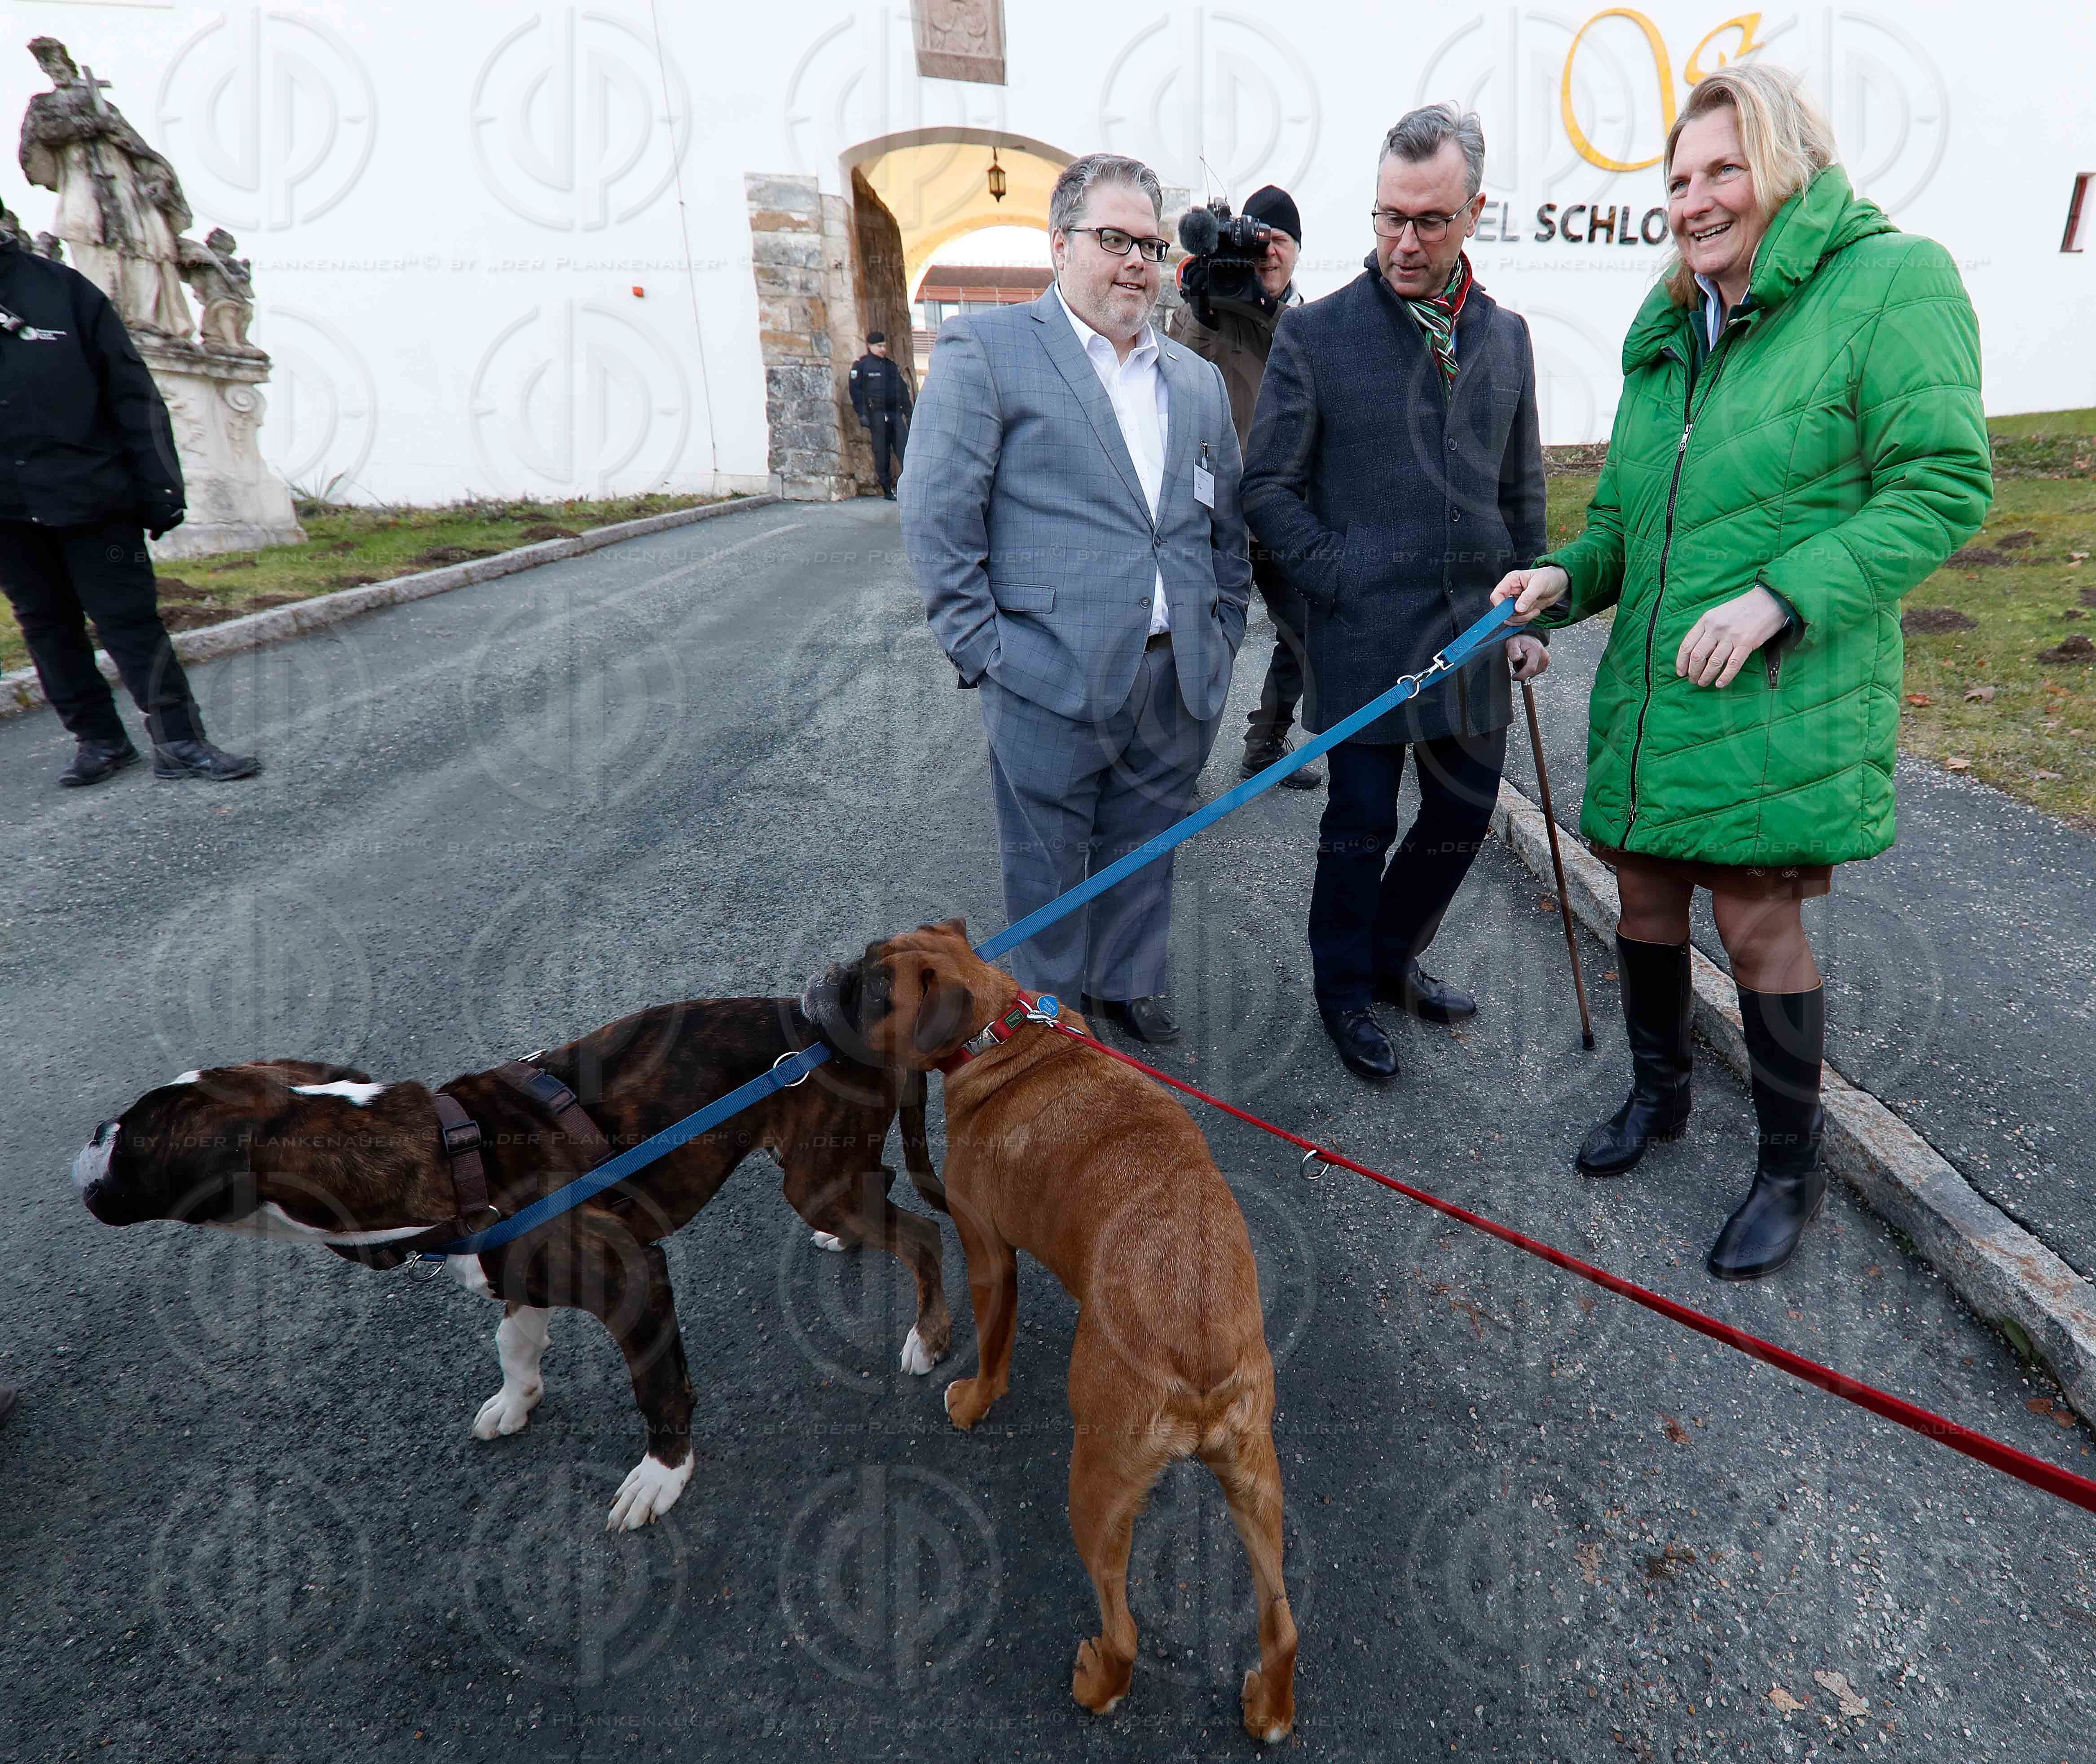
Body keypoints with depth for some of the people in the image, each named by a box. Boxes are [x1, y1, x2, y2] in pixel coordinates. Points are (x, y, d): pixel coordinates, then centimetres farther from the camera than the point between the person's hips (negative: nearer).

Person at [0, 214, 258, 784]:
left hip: (90, 496, -4)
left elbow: (132, 392, -1)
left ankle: (179, 742, 2)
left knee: (130, 619, -2)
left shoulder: (61, 288, 0)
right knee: (47, 625, 9)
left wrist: (159, 489, -7)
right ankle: (98, 738, 20)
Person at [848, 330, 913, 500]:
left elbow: (903, 390, 22)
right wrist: (862, 414, -13)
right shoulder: (861, 365, 5)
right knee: (882, 453, -3)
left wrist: (908, 413, 15)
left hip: (895, 413, 4)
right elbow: (856, 391, -3)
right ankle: (888, 489, 2)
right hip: (877, 414, -4)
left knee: (905, 449, -7)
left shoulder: (891, 366, 21)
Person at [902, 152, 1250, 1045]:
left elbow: (1229, 525, 20)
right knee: (1048, 865, 8)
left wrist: (1222, 633, 10)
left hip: (1177, 679, 5)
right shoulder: (986, 347, -2)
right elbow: (934, 516, -7)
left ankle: (1128, 983, 38)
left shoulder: (1198, 379, 16)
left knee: (1144, 850, 17)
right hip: (1051, 678, -5)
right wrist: (983, 653, -11)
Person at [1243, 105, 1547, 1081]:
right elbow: (1268, 486, -4)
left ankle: (1393, 956, 34)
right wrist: (1342, 577, -11)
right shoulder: (1316, 332, -4)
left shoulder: (1505, 334, 11)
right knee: (1361, 825, 4)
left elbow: (1521, 490, 15)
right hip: (1366, 634, -5)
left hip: (1474, 631, 5)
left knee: (1465, 814, 12)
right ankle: (1346, 991, 23)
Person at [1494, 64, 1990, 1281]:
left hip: (1780, 701, -6)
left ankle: (1793, 1169, 21)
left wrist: (1779, 597, -22)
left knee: (1759, 923, -1)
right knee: (1647, 901, 13)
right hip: (1651, 689, 6)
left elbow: (1946, 485, -13)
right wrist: (1570, 576, -1)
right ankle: (1660, 1092, 37)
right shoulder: (1668, 331, 14)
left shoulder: (1893, 281, -6)